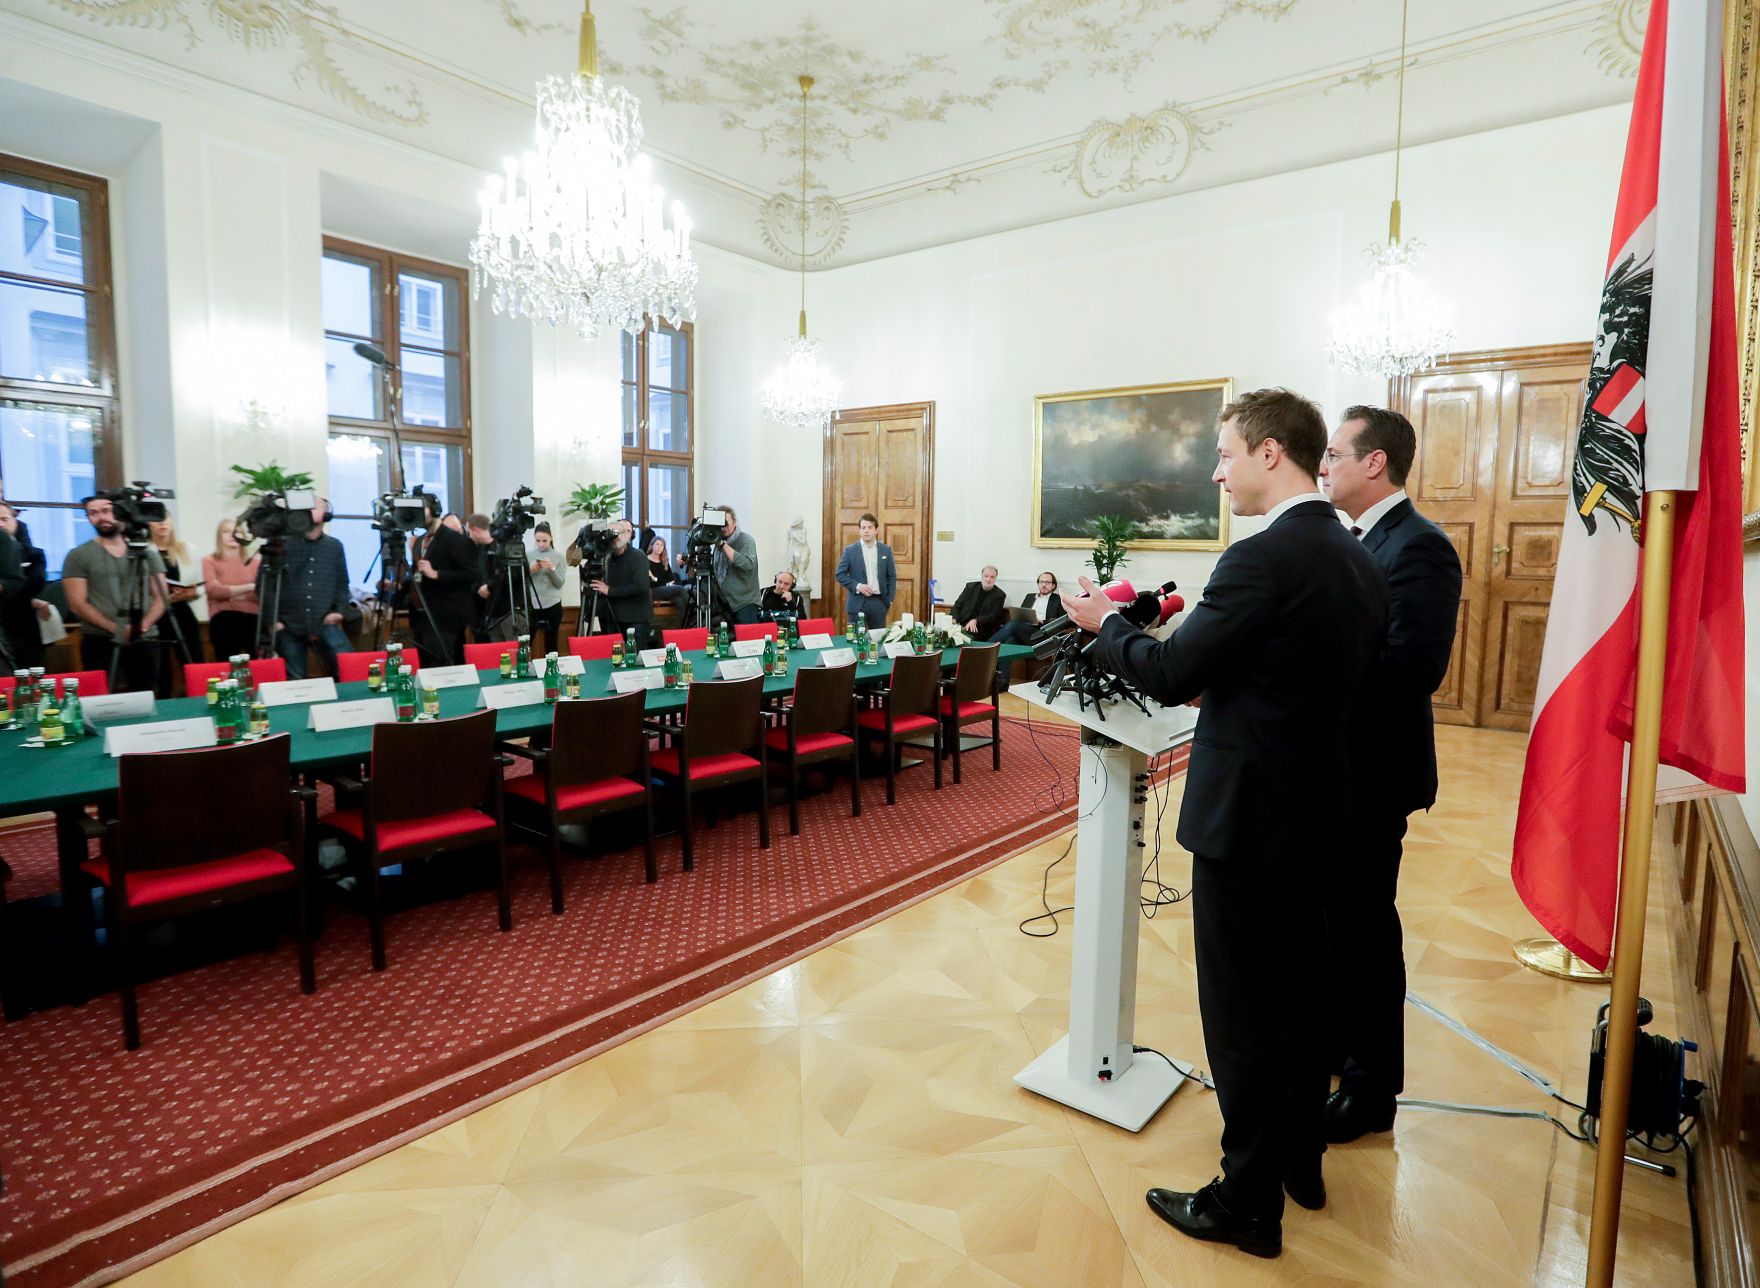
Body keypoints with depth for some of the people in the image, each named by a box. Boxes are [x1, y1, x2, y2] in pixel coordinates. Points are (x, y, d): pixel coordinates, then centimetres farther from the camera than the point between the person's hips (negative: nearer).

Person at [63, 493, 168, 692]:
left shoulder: (148, 553, 10)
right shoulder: (78, 556, 4)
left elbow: (160, 597, 7)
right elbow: (77, 604, -3)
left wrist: (145, 624, -12)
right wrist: (115, 629, -15)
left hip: (145, 641, 2)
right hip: (99, 641, -2)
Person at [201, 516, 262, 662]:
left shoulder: (255, 561, 13)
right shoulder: (209, 561, 9)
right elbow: (214, 590, -5)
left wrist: (229, 592, -7)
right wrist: (249, 587, -9)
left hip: (253, 620, 2)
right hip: (224, 622, -1)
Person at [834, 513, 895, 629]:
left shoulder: (886, 550, 6)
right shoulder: (850, 550, 0)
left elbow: (892, 576, 9)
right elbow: (840, 575, -1)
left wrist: (890, 600, 2)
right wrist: (857, 586, -15)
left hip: (879, 602, 2)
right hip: (857, 602, -2)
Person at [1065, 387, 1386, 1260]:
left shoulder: (1264, 559, -21)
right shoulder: (1359, 562, 7)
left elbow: (1170, 675, -19)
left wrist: (1105, 624, -1)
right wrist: (1217, 672, 17)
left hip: (1247, 815, -9)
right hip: (1317, 808, 9)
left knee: (1242, 1012, 5)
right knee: (1299, 992, 22)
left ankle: (1248, 1203, 21)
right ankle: (1300, 1159, 40)